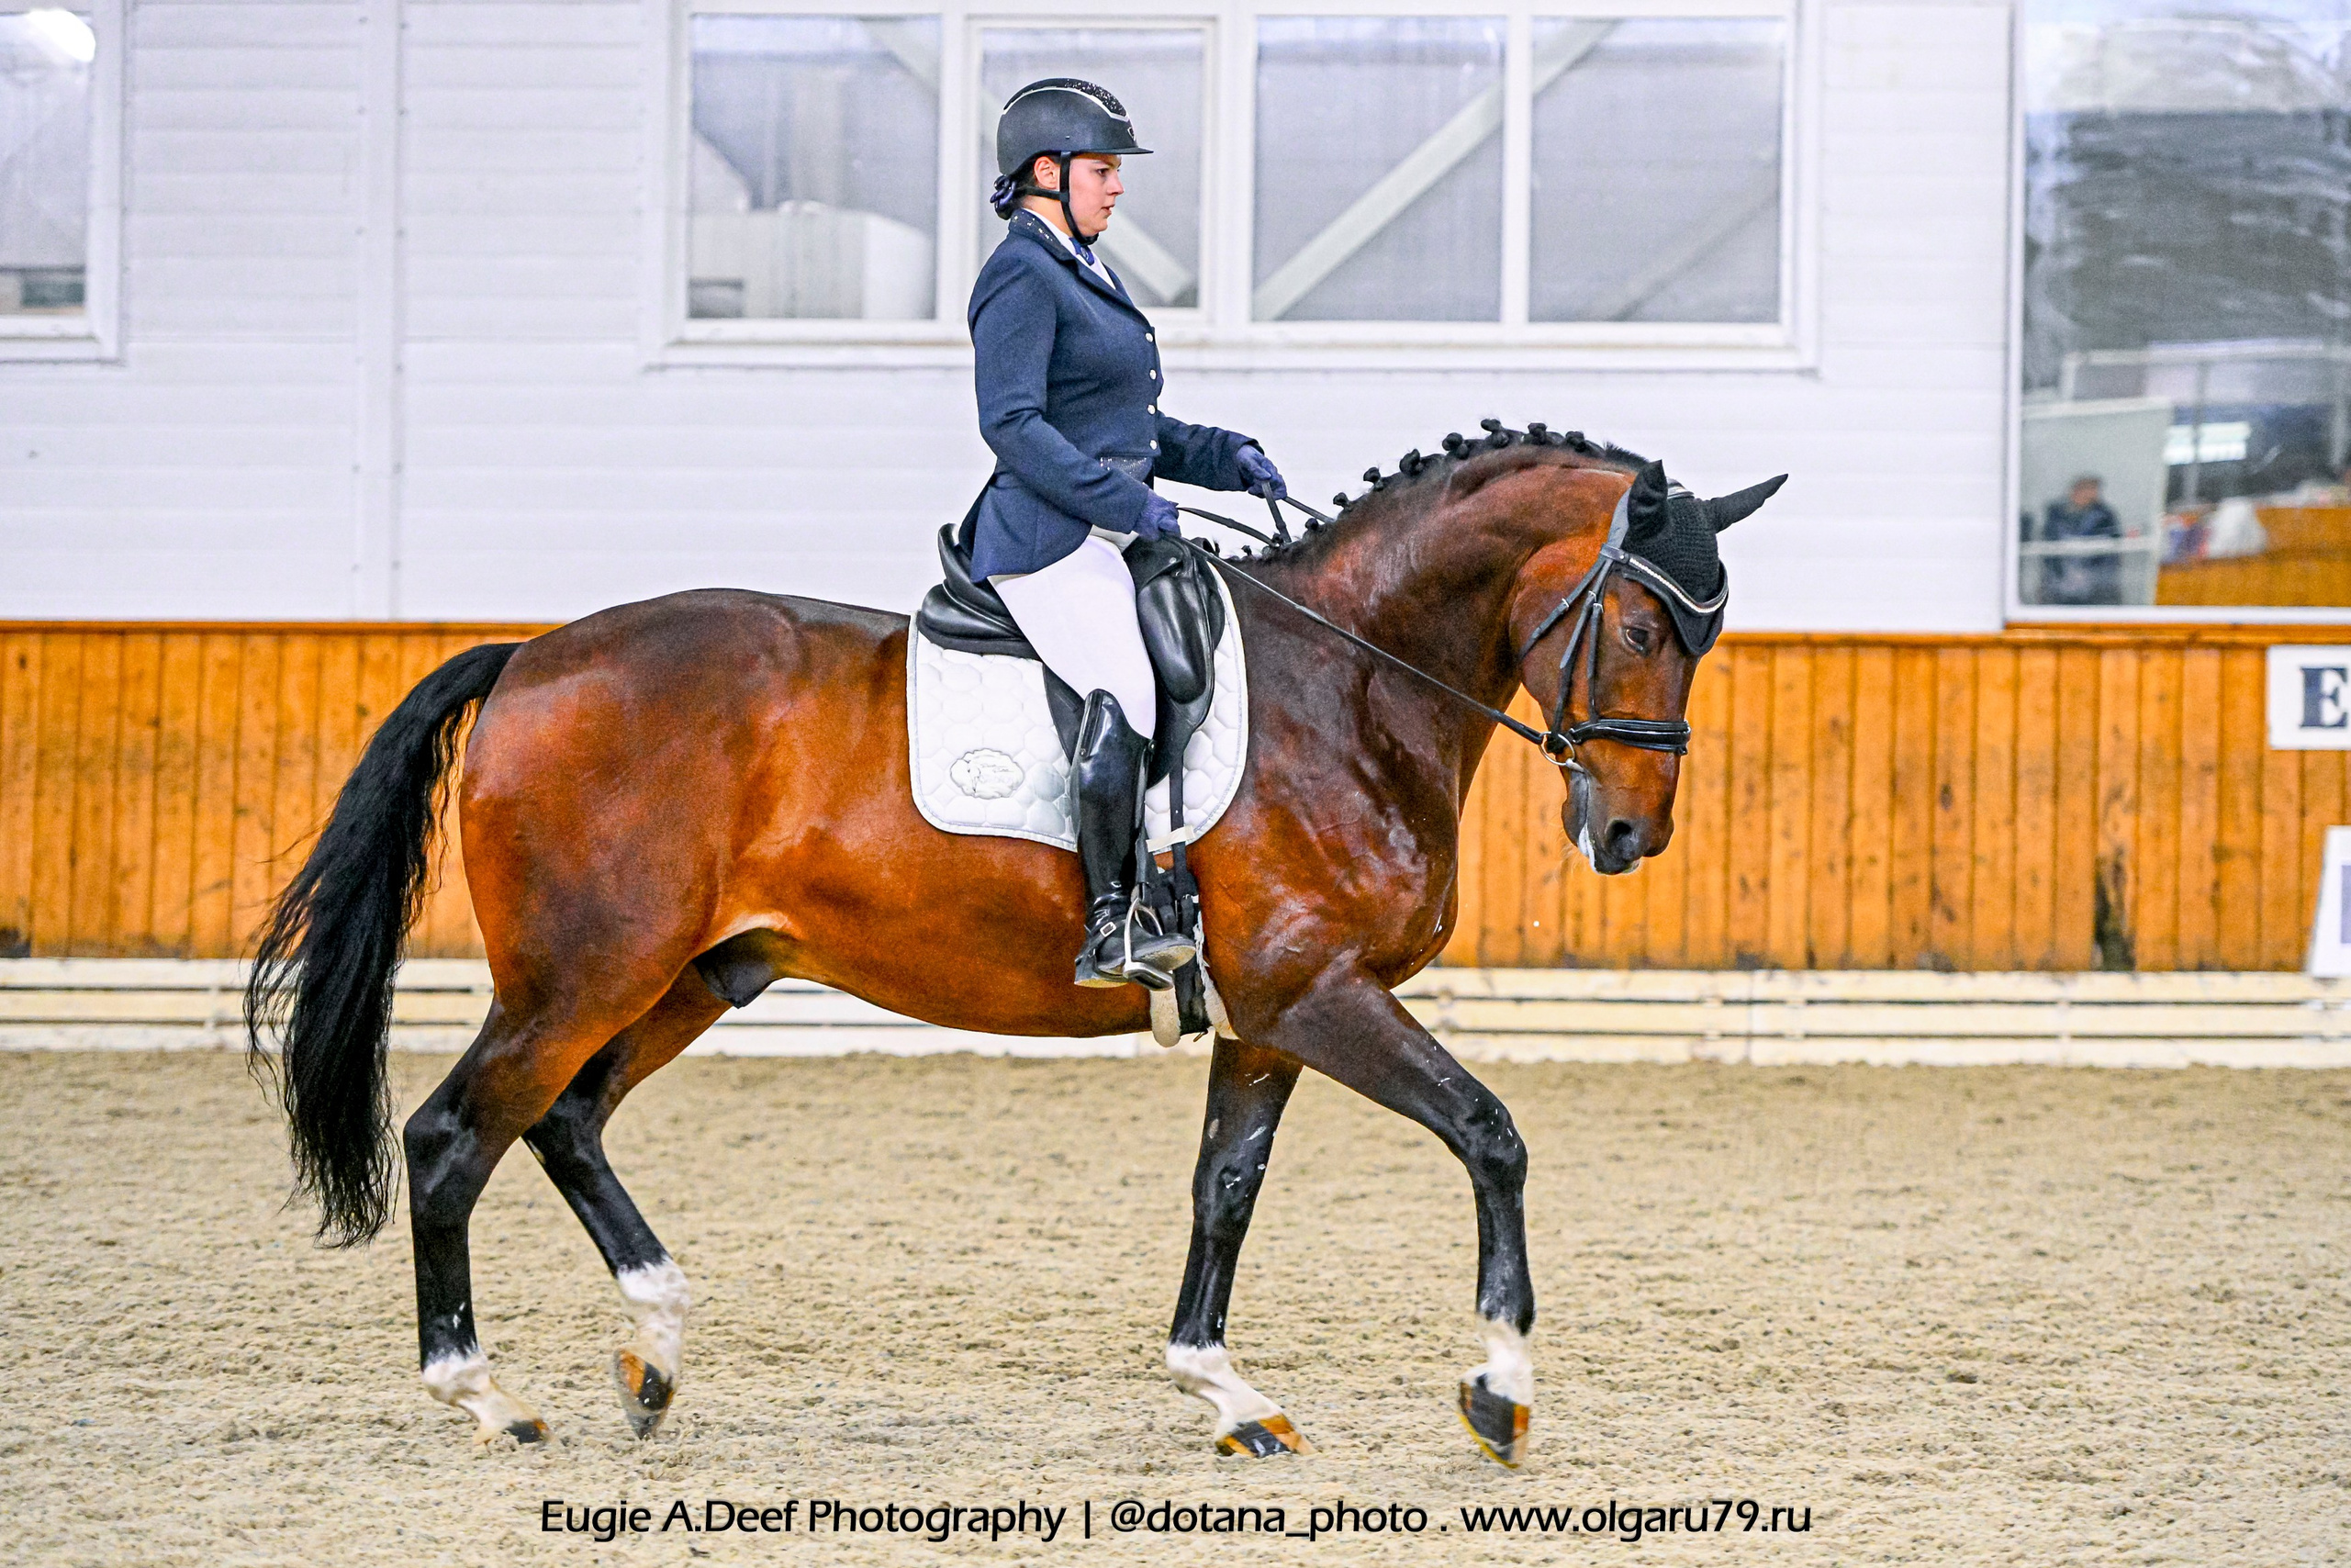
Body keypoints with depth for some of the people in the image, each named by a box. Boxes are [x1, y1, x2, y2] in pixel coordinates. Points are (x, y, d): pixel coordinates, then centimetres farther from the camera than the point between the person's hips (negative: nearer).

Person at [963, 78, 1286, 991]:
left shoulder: (1086, 275, 22)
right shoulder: (1023, 276, -8)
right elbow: (1011, 422, -18)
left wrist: (1225, 457, 14)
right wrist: (1121, 499, -22)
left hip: (1106, 539, 11)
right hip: (1049, 541, -11)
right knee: (1127, 694, -27)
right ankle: (1111, 925, -29)